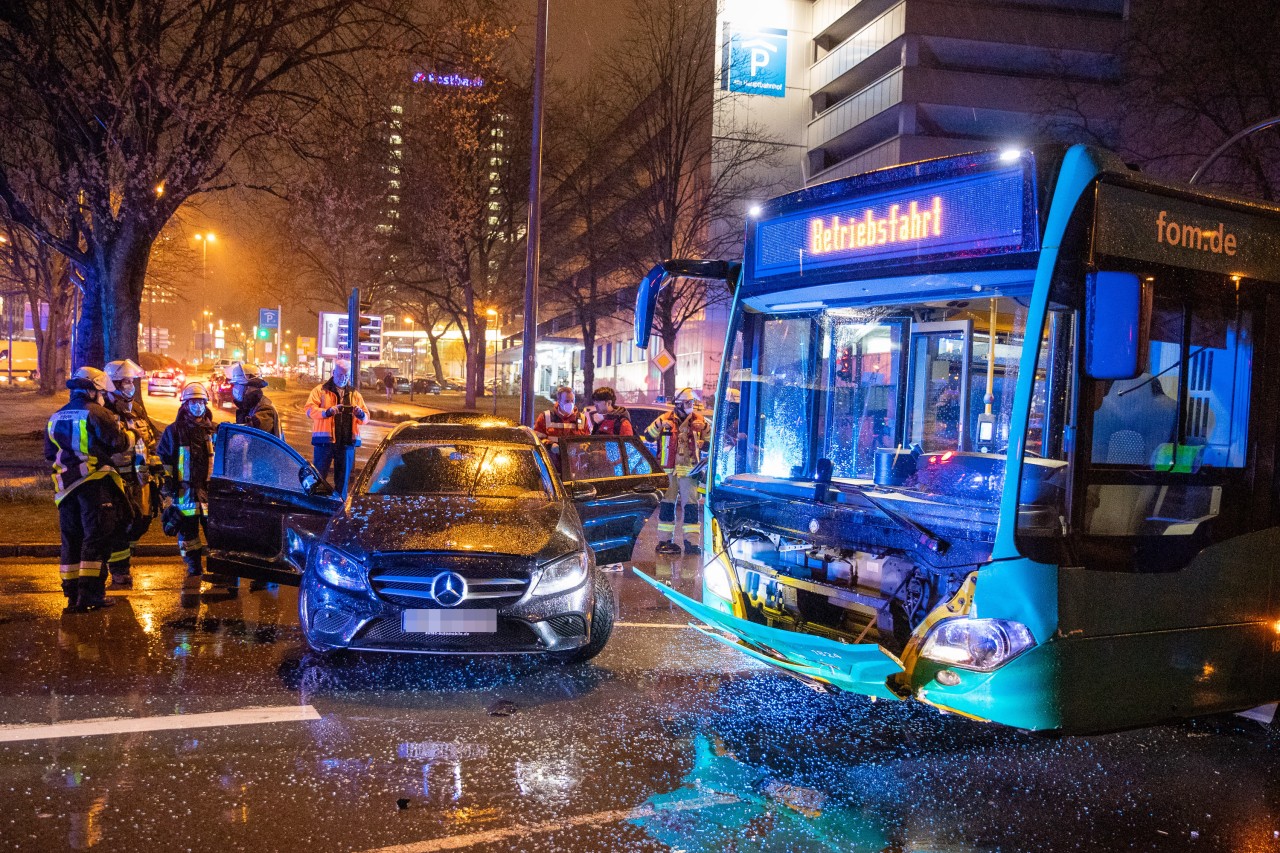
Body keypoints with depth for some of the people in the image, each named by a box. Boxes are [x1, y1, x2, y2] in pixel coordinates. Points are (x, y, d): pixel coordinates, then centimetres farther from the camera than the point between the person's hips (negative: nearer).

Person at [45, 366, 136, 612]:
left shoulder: (56, 418, 14)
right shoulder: (97, 413, -9)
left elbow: (50, 453, 20)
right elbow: (119, 444, -10)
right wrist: (131, 435, 10)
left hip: (67, 487, 7)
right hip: (96, 484, -7)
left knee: (71, 539, 12)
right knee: (97, 537, -3)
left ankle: (72, 595, 14)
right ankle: (90, 594, -7)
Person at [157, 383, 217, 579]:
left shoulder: (213, 430, 12)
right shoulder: (175, 431, 3)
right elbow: (162, 459, 3)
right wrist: (167, 486, -3)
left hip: (209, 488, 2)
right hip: (185, 490, -2)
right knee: (188, 529, 3)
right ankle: (194, 567, 12)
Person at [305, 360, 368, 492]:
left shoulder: (355, 394, 17)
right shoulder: (320, 390, 8)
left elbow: (365, 418, 12)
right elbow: (310, 410, -5)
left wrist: (360, 414, -12)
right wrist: (327, 412, -23)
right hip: (324, 441, -3)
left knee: (343, 478, 7)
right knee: (318, 476, -1)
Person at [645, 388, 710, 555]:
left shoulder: (698, 419, 7)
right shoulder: (666, 418, 2)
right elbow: (649, 436, -1)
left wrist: (705, 427, -12)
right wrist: (659, 425, -18)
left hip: (689, 470, 2)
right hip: (668, 469, -1)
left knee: (690, 504, -1)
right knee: (667, 504, 4)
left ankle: (690, 540, 1)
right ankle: (665, 540, 11)